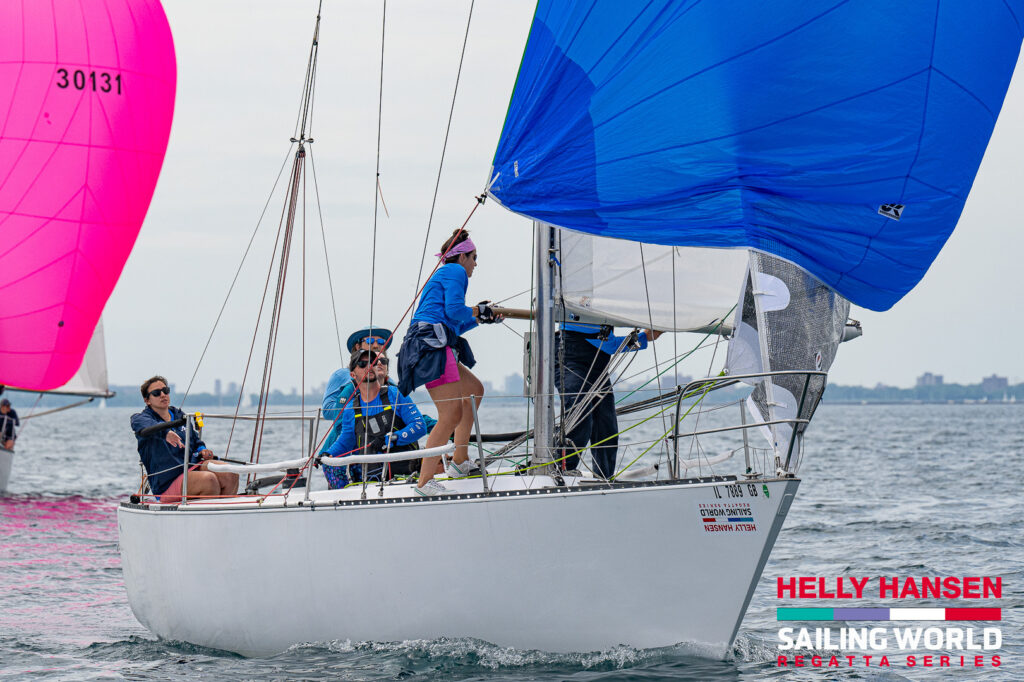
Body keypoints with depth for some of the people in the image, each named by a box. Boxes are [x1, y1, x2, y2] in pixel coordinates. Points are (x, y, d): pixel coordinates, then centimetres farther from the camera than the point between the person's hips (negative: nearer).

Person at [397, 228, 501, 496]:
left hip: (433, 346, 11)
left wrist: (481, 319, 36)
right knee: (452, 414, -15)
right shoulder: (456, 272, 0)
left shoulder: (441, 275, 30)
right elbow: (454, 311, -12)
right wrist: (476, 311, 6)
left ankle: (460, 462, 24)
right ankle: (425, 481, -20)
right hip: (431, 346, -11)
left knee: (474, 389, 24)